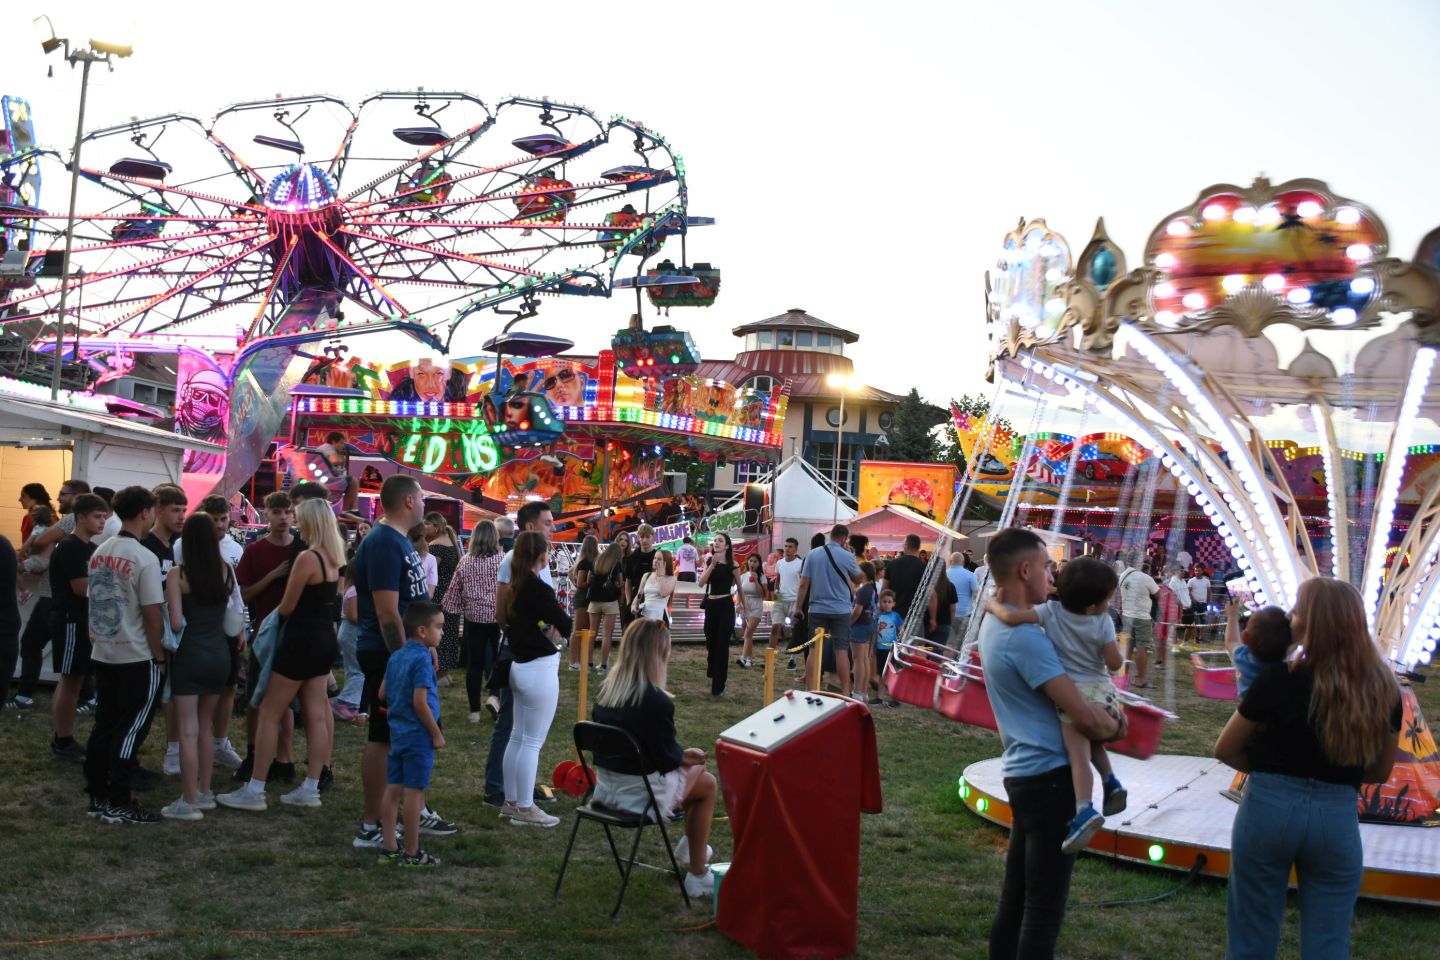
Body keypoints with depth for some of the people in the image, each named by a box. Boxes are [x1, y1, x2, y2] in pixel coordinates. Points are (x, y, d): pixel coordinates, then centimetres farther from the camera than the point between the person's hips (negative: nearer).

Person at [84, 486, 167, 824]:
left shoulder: (99, 553, 7)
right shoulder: (144, 558, -17)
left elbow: (92, 601, 14)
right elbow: (152, 613, -16)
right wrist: (160, 657, -7)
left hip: (102, 654, 8)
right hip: (137, 658, -8)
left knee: (104, 725, 14)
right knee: (130, 729, -1)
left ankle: (98, 796, 20)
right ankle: (118, 805, 1)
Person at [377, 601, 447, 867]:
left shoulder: (396, 657, 8)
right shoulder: (422, 658, -17)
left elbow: (382, 693, 13)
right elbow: (420, 702, -21)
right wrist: (437, 734, -13)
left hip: (397, 732, 8)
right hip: (418, 735, -8)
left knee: (393, 789, 11)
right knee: (414, 792, -1)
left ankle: (389, 848, 19)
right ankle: (412, 853, 6)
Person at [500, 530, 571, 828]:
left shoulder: (513, 587, 6)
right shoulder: (538, 589, -18)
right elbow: (566, 626, -14)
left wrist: (546, 627, 3)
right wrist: (555, 626, 8)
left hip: (520, 667, 9)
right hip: (540, 670, -9)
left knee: (517, 736, 15)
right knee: (533, 741, -1)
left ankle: (510, 802, 23)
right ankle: (524, 808, 5)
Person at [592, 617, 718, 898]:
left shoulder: (605, 691, -1)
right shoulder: (657, 702, -24)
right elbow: (666, 757, -16)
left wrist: (680, 755, 14)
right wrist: (685, 756, 8)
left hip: (605, 788, 7)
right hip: (641, 794, -7)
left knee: (690, 770, 27)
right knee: (707, 782, 17)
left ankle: (691, 847, 42)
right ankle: (698, 877, 19)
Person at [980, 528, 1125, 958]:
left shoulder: (996, 622, 9)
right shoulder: (1024, 636, -22)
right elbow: (1085, 717, -23)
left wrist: (1105, 716, 10)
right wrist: (1116, 725, -2)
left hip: (1023, 773, 10)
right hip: (1050, 776, -10)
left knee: (1015, 896, 17)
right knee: (1044, 907, -2)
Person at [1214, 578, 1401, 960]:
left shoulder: (1279, 681, -15)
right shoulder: (1383, 689, -4)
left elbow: (1225, 750, -3)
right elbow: (1380, 771, 8)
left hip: (1269, 808, -2)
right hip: (1337, 816, 3)